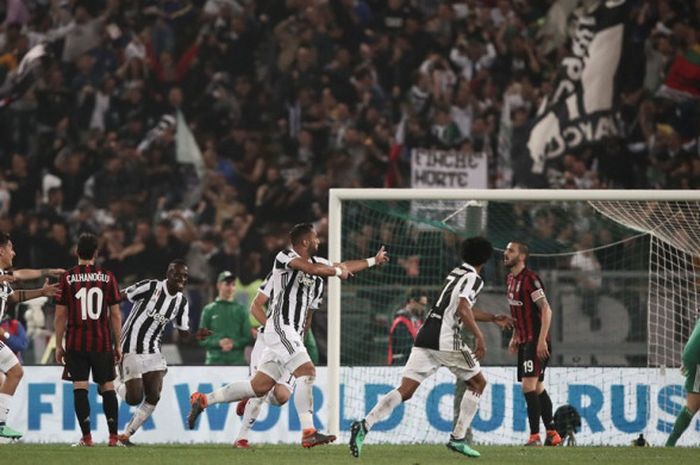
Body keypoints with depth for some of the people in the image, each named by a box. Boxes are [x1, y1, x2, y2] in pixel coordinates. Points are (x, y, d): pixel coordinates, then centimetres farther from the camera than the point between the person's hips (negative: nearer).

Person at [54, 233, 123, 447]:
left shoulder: (67, 278, -2)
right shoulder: (107, 277, 1)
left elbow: (60, 315, -1)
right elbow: (115, 315, 2)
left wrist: (58, 345, 6)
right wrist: (118, 345, 10)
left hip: (76, 343, -1)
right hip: (102, 342, 1)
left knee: (80, 387, -1)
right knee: (107, 387, 9)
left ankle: (86, 436, -8)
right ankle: (113, 435, 5)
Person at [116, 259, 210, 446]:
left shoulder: (181, 302, 4)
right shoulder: (150, 287, -15)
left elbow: (183, 332, 8)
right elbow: (118, 298, -12)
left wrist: (196, 336, -14)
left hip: (153, 352, 6)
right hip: (131, 350, -6)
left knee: (153, 397, -5)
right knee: (134, 398, -10)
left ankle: (126, 435, 10)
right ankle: (116, 386, 24)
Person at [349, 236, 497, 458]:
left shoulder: (456, 273, 24)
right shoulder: (474, 279, -3)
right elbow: (462, 310, -19)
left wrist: (494, 317, 47)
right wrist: (479, 336, -15)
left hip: (425, 338, 7)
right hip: (446, 340, -7)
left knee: (406, 390, -3)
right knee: (478, 382, 13)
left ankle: (365, 425, -24)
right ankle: (458, 438, 6)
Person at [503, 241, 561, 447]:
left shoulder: (530, 278, -15)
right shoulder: (510, 279, 13)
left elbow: (546, 310, -18)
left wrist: (542, 340, -23)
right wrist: (515, 337, 19)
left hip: (536, 342, -9)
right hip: (524, 341, 9)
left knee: (529, 387, -15)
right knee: (538, 388, 12)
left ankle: (534, 436, -13)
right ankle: (552, 434, 18)